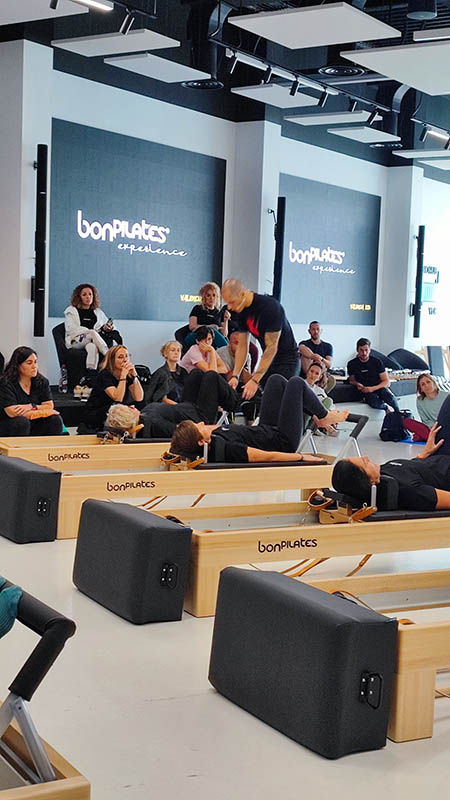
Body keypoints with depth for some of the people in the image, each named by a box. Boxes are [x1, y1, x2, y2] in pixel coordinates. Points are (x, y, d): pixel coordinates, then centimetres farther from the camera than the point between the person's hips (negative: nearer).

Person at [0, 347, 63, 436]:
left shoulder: (42, 381, 3)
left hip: (34, 429, 5)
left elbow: (49, 406, 0)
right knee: (22, 422, -35)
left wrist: (31, 407, -20)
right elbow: (13, 413, -21)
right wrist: (43, 412, -17)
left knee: (55, 420, -19)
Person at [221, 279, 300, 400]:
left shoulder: (270, 307, -25)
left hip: (287, 360, -8)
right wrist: (235, 376, -6)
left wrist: (255, 380, -27)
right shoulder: (243, 311, 0)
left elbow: (271, 347, -25)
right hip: (267, 359, 8)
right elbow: (242, 346, 5)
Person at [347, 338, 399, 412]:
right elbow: (352, 380, 16)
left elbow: (387, 382, -4)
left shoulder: (377, 362, -3)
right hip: (366, 392, -1)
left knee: (388, 396, -35)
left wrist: (373, 388, -21)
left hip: (379, 387, 1)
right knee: (374, 402, -38)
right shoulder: (352, 364, -1)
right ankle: (385, 407, -3)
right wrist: (357, 384, -9)